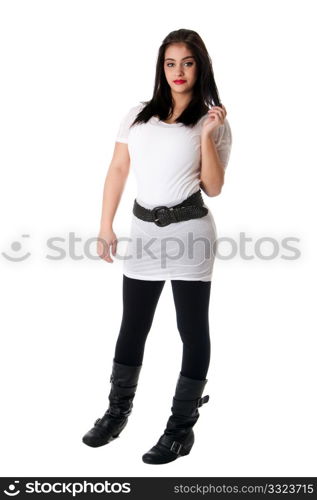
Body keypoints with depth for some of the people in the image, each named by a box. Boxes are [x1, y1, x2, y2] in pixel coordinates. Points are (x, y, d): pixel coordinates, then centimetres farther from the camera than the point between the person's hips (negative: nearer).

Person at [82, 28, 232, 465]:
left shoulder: (214, 122, 1)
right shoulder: (137, 116, 8)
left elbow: (213, 188, -6)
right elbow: (117, 171, 9)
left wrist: (207, 134, -15)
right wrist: (106, 227, 4)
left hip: (189, 230, -3)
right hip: (143, 229, 3)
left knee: (192, 330, 3)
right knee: (132, 327, 13)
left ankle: (183, 426, 16)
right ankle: (117, 412, 31)